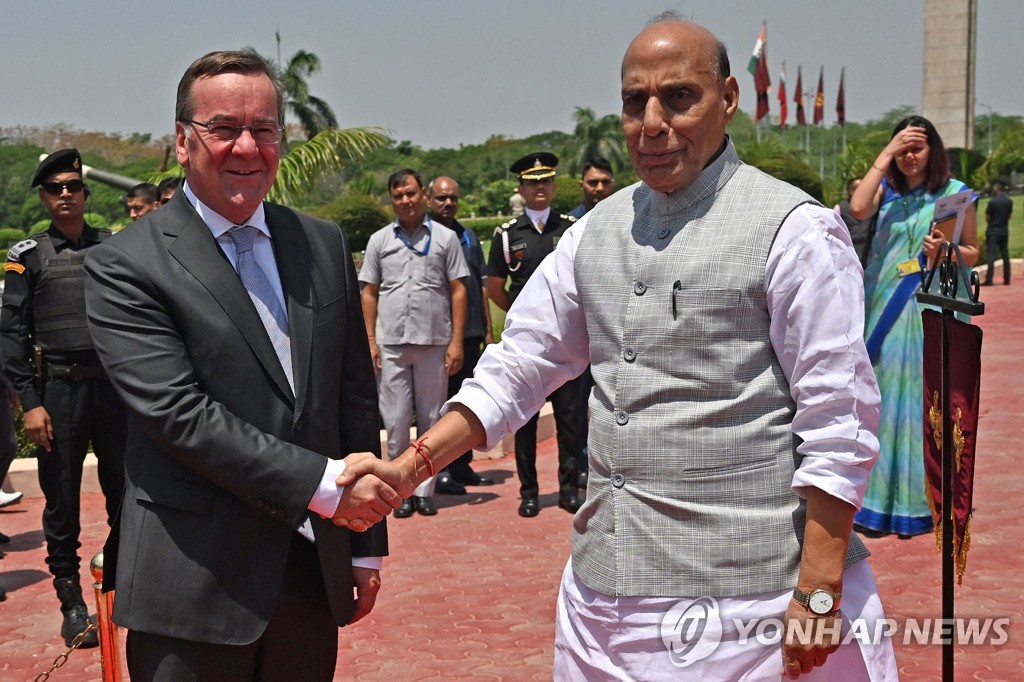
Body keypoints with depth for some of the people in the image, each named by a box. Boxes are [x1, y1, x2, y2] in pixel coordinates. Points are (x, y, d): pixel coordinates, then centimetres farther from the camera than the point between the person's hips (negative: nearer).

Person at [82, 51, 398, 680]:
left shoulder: (325, 245, 8)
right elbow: (178, 413, -17)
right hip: (194, 588, -4)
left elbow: (355, 395, 10)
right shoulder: (126, 267, -7)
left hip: (315, 572, 5)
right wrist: (324, 482, -20)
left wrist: (366, 547, 10)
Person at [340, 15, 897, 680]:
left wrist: (818, 596, -15)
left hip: (746, 597, -5)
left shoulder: (794, 230, -9)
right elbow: (517, 366, 12)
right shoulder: (597, 231, 8)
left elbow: (838, 425, -11)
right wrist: (409, 468, 2)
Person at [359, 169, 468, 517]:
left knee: (431, 420, 6)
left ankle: (424, 490, 14)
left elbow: (458, 291, 3)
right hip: (391, 344, 1)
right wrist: (370, 341, 2)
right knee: (395, 420, 2)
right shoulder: (379, 240, 10)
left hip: (434, 342, -1)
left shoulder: (445, 237, 5)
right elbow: (369, 293, 10)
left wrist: (456, 341, -4)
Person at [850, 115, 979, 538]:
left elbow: (972, 253, 5)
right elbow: (858, 208, -14)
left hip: (931, 309, -3)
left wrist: (945, 250, -16)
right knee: (883, 397, 5)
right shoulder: (887, 189, 8)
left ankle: (919, 502, 9)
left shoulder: (955, 193, 1)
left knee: (925, 399, -1)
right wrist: (885, 154, -11)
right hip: (887, 307, 3)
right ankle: (881, 499, 14)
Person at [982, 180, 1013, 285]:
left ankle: (989, 280, -10)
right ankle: (1007, 279, 13)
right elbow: (1009, 215, 8)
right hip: (1004, 230, 5)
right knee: (1005, 255, 11)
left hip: (993, 230, -5)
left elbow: (987, 217, -7)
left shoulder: (993, 201, -14)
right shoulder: (1009, 201, 2)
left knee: (991, 256, -5)